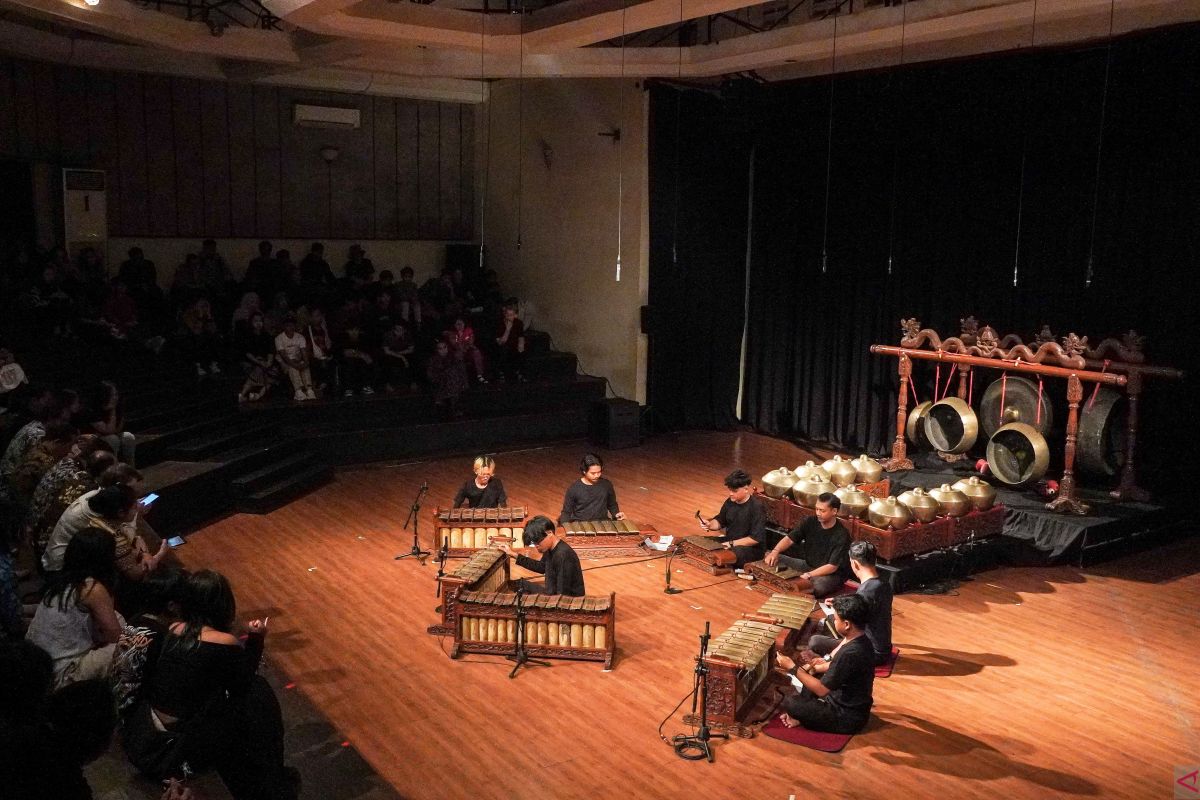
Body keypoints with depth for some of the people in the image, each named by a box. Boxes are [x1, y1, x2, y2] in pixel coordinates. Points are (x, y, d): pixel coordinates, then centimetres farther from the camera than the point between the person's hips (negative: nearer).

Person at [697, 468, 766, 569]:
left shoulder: (756, 508, -20)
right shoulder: (730, 502, 1)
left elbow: (755, 538, -22)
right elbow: (720, 521, 17)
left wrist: (732, 544, -23)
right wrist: (710, 524, -6)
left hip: (752, 548, -7)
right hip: (729, 541, 8)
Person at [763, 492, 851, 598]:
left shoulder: (841, 535, -22)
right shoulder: (811, 522, -6)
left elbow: (832, 566, -24)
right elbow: (789, 538, -6)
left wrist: (808, 575, -34)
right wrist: (775, 551, -26)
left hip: (832, 574, -5)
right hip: (808, 565, 5)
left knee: (818, 586, -41)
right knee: (770, 558, -7)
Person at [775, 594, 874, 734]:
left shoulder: (850, 653, -32)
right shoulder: (859, 640, -3)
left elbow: (821, 690, -25)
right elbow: (837, 665, 15)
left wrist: (793, 668, -18)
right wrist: (814, 667, 1)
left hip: (847, 718, -9)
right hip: (850, 703, 9)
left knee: (790, 702, -12)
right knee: (812, 673, 21)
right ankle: (804, 713, 13)